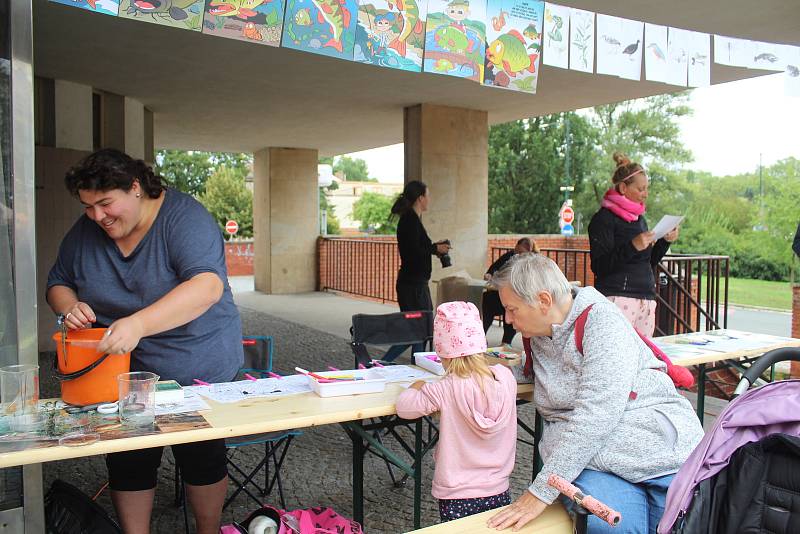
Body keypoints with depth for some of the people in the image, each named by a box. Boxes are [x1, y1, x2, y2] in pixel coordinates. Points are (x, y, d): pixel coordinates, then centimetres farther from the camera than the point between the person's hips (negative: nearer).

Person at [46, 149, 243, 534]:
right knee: (127, 465, 11)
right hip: (124, 373, 5)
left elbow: (207, 285, -34)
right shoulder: (85, 231, -1)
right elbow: (58, 283, 12)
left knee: (202, 460, 10)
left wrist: (139, 323, -46)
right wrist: (68, 306, -13)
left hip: (198, 369, -4)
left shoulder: (184, 217, -19)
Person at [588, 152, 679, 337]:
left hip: (646, 299, 7)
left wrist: (665, 241, 10)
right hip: (618, 299, -7)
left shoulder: (640, 219, 20)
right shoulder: (604, 219, -4)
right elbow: (599, 266, -12)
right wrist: (632, 246, -20)